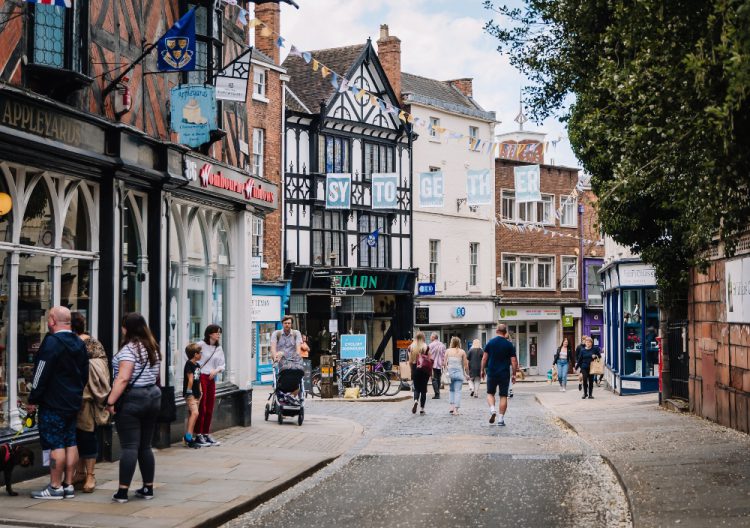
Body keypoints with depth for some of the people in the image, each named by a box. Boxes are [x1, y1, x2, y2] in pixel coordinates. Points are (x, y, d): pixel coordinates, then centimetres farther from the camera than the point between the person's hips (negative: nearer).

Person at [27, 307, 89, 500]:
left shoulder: (51, 342, -15)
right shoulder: (79, 343, 11)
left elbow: (42, 373, -16)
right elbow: (84, 374, 16)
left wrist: (33, 400, -9)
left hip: (53, 403, -8)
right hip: (73, 402, 8)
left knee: (55, 444, -6)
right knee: (70, 443, 9)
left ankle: (55, 487, -3)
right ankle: (68, 485, 12)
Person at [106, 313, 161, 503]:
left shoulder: (129, 349, -14)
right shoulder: (153, 348, 12)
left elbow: (123, 378, -22)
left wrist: (110, 402, -20)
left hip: (131, 399, -8)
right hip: (153, 395, 8)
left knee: (129, 447, -8)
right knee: (145, 446, 13)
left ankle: (122, 492, -7)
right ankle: (148, 488, 16)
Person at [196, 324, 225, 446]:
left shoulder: (219, 348, 11)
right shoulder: (201, 345, -7)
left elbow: (222, 364, 11)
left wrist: (216, 370, -9)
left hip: (211, 378, 6)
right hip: (201, 377, -6)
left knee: (210, 409, 9)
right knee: (201, 408, -5)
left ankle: (206, 434, 17)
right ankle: (199, 435, 0)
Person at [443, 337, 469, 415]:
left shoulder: (448, 351, 3)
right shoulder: (462, 352, 0)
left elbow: (444, 363, 0)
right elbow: (465, 365, 1)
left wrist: (445, 369, 16)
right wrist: (467, 374, 13)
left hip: (450, 372, 1)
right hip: (459, 373, -1)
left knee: (451, 390, 18)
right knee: (458, 391, 1)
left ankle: (452, 406, 6)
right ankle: (456, 409, -7)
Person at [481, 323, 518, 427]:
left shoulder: (490, 343, -1)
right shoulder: (509, 345, -2)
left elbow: (484, 358, -1)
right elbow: (514, 361, -4)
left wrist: (483, 370, 10)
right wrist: (514, 374, 5)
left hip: (491, 373, 1)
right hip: (505, 374, 0)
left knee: (490, 393, 16)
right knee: (503, 396, 6)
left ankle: (492, 410, -8)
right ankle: (501, 418, 4)